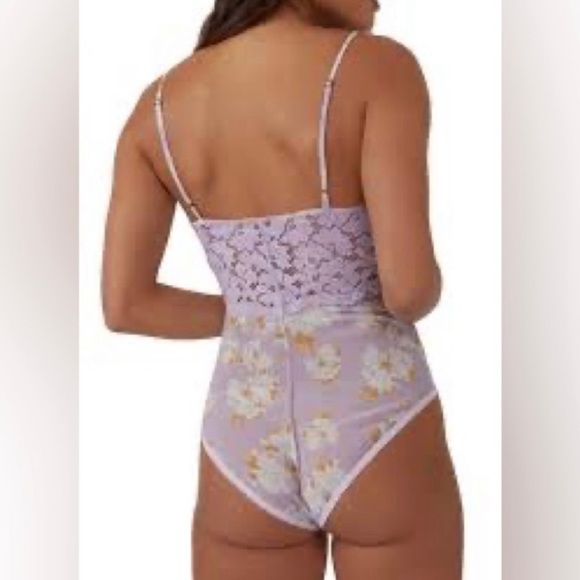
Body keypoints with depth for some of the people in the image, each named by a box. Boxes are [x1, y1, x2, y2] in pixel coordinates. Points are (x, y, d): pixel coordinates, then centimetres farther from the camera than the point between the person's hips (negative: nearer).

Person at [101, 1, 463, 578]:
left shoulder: (160, 102, 2)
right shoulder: (378, 65, -12)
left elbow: (123, 304, 0)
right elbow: (411, 286, -19)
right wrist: (413, 301, 5)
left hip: (245, 445, 4)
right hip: (377, 435, -3)